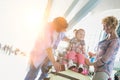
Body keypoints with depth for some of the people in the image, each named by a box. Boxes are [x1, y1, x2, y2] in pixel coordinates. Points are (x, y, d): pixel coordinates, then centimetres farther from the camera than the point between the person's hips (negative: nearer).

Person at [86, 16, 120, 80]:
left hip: (103, 70, -8)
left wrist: (91, 64, -10)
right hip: (99, 68, 8)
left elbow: (105, 59, -19)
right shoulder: (108, 36, 8)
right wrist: (94, 54, 29)